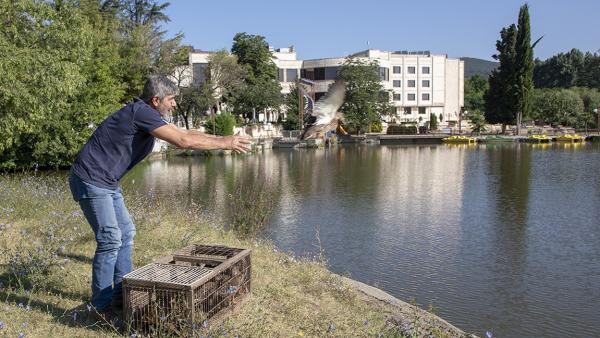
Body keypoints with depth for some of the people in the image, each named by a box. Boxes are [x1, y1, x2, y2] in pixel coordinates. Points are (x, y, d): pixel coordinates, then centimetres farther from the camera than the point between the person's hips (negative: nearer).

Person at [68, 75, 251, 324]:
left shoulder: (150, 115, 10)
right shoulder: (141, 112, -20)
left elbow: (185, 133, 17)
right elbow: (182, 142, -25)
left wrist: (224, 139, 11)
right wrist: (224, 143, -17)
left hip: (107, 184, 11)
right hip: (91, 181, -11)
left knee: (126, 233, 13)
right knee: (110, 240, -10)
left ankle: (122, 293, 22)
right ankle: (102, 304, 2)